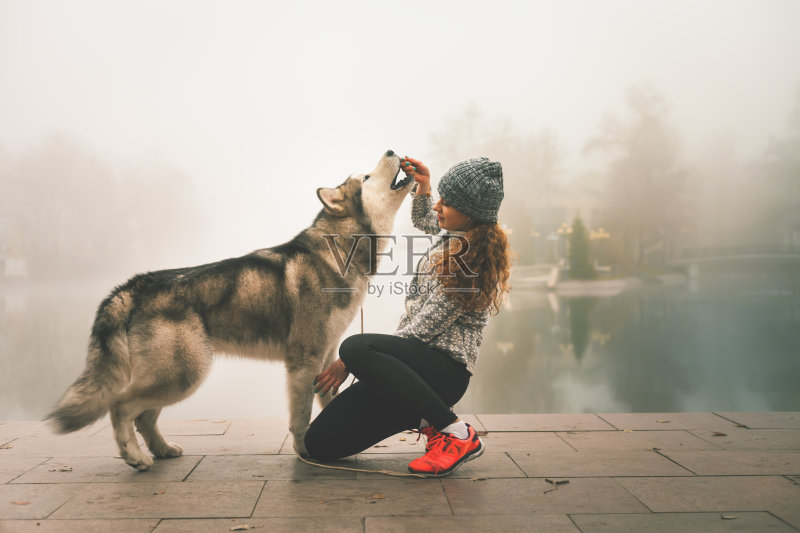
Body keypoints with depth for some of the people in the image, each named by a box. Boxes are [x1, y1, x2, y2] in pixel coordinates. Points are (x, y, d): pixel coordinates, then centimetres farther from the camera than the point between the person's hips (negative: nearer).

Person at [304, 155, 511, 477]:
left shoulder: (467, 259, -17)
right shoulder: (456, 233, 10)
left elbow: (421, 331, -20)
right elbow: (423, 220, 36)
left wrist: (349, 362, -16)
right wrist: (422, 186, 16)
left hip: (445, 367, -8)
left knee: (355, 347, -38)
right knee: (320, 443, -4)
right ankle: (427, 417, 11)